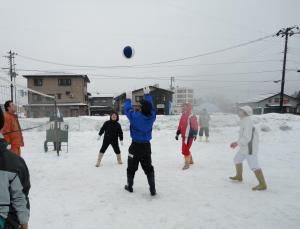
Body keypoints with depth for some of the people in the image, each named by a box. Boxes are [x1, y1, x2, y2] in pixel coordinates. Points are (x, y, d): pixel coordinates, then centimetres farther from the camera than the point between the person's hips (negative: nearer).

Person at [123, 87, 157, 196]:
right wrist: (147, 95, 19)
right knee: (148, 168, 13)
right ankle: (153, 189, 13)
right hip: (146, 146, 3)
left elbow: (127, 109, -3)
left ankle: (129, 186, 33)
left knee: (131, 167, 16)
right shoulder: (152, 116, -11)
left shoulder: (135, 116, -20)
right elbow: (151, 106, 7)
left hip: (135, 146, -2)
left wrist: (128, 99, 14)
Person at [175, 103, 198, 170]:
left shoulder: (192, 117, -12)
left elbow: (195, 126, -14)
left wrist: (195, 134, -20)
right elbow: (180, 126, 18)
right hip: (184, 136, 9)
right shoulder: (183, 116, 13)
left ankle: (187, 164, 3)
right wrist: (177, 134, 18)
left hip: (189, 136, -9)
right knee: (186, 149, 19)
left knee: (185, 149, -10)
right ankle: (190, 160, 39)